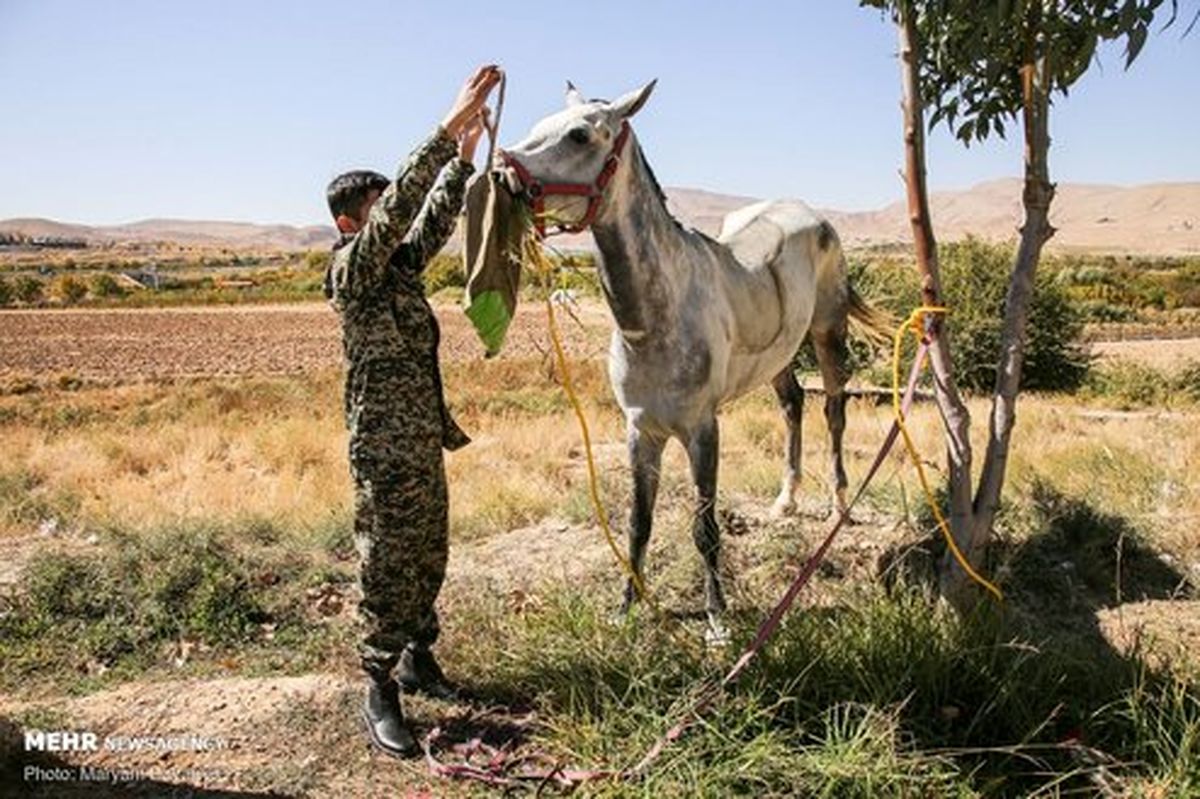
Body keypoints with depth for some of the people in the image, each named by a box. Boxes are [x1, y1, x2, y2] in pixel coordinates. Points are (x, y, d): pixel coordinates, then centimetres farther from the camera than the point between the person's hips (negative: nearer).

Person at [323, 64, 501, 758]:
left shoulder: (400, 263, 10)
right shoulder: (352, 271, -13)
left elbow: (434, 216, 7)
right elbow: (400, 207, -25)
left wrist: (465, 151, -6)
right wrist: (449, 129, -28)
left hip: (426, 443, 8)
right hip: (385, 452, -8)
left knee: (428, 560, 17)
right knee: (388, 571, 0)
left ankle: (418, 658, 33)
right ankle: (381, 694, 12)